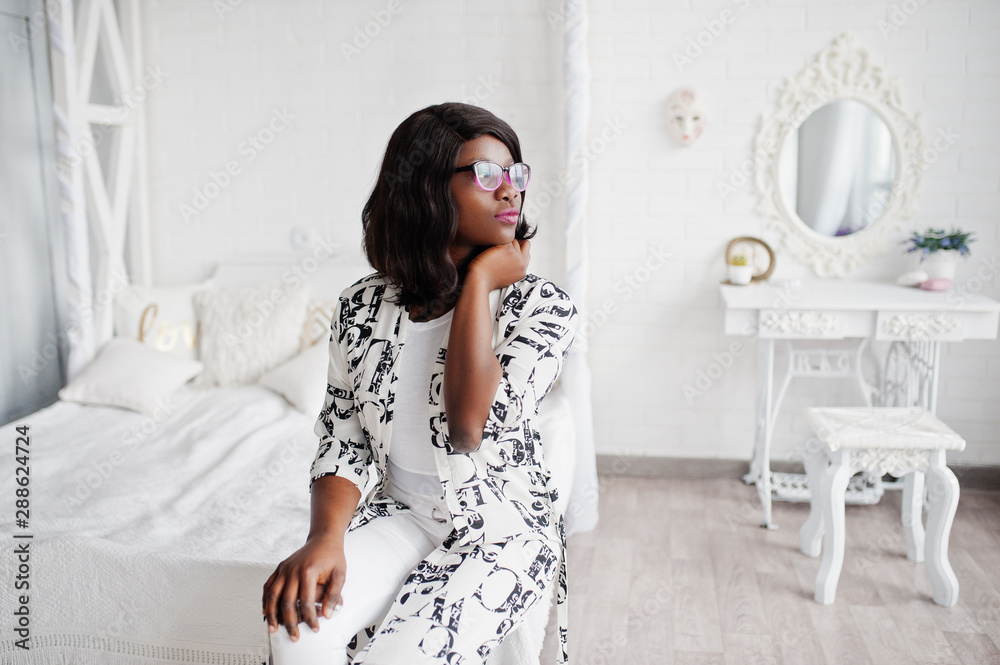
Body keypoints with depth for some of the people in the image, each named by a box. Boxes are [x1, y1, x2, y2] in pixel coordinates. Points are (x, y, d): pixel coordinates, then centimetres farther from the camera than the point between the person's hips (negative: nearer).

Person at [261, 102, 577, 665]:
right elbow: (342, 441, 0)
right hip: (399, 514, 3)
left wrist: (480, 281, -19)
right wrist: (326, 538, -18)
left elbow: (471, 426, -26)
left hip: (503, 529, -2)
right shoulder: (363, 306, -1)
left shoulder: (540, 305, -11)